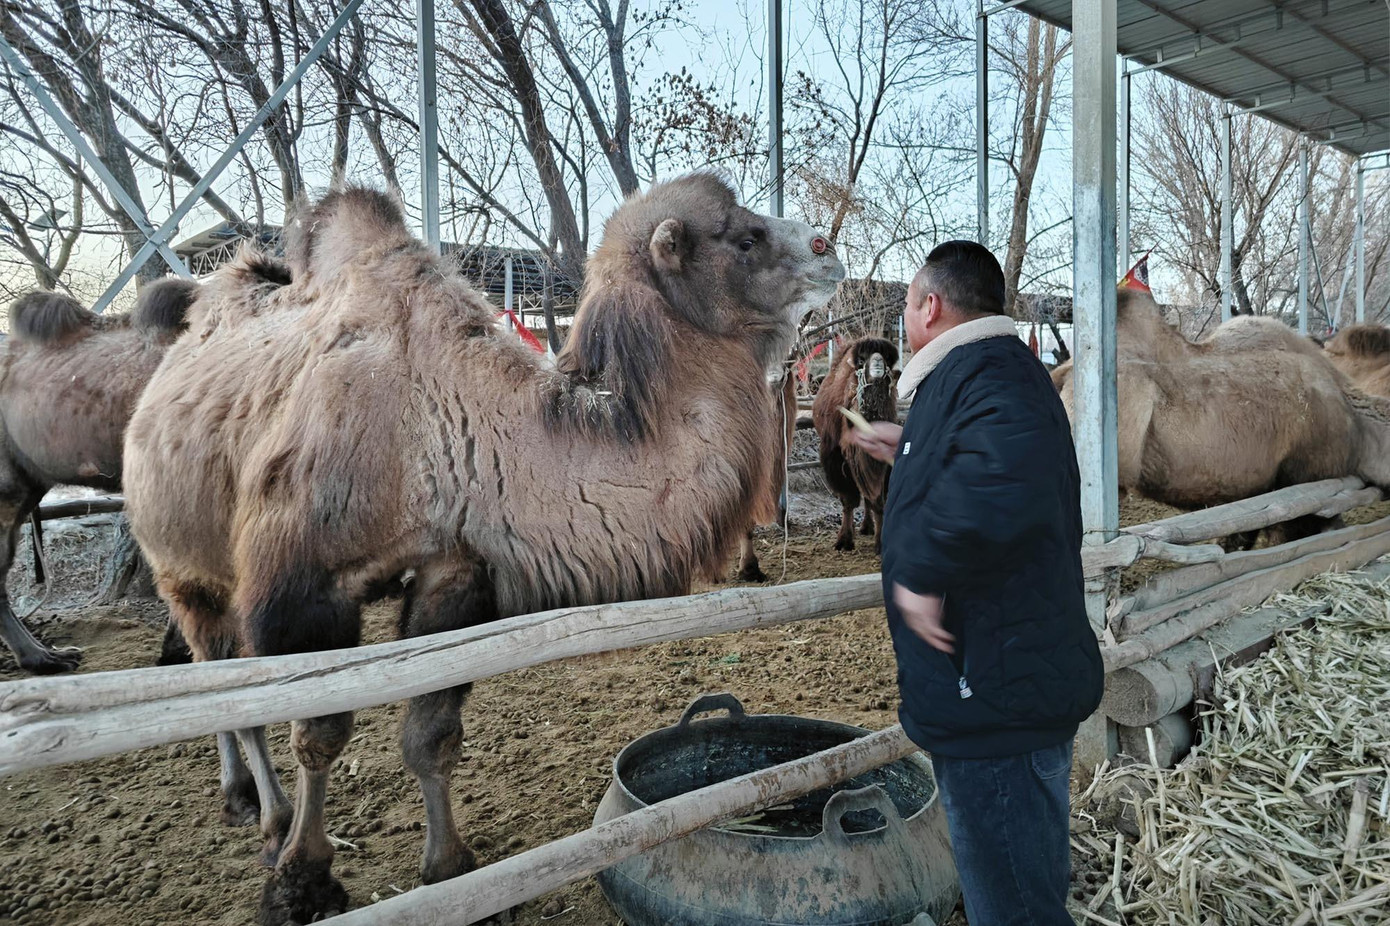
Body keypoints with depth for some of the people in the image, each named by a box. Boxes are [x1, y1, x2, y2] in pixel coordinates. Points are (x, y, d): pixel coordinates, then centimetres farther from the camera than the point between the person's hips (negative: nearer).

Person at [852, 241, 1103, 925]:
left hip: (993, 696, -11)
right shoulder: (1003, 368, 14)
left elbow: (1005, 483, -42)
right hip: (1022, 681, 11)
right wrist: (910, 455, 31)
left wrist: (921, 569, -30)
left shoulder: (984, 372, -20)